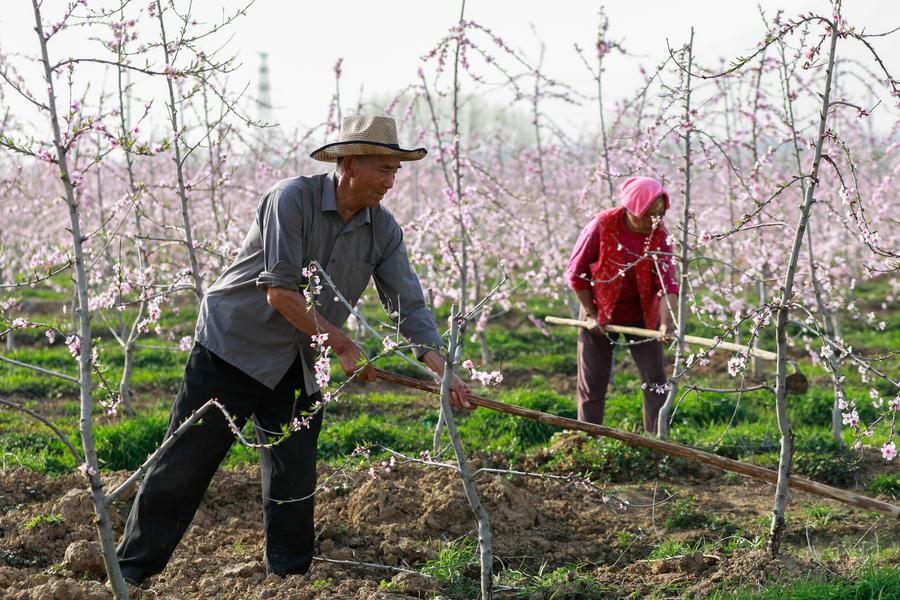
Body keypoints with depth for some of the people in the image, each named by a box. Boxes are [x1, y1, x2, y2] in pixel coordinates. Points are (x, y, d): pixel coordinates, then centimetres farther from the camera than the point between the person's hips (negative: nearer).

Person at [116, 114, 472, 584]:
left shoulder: (383, 230, -1)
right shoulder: (292, 199, -20)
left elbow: (410, 306, -3)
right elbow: (280, 294, -23)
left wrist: (443, 370, -18)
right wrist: (344, 347, -18)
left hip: (296, 368, 5)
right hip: (233, 346, -5)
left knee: (294, 483, 5)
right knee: (183, 466, -1)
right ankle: (130, 569, 10)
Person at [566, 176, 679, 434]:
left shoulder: (659, 234, -15)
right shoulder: (601, 226, -22)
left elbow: (667, 280, -24)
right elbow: (576, 271, -11)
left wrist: (666, 321, -40)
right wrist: (590, 313, -11)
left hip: (642, 316, 2)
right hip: (600, 315, -2)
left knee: (655, 378, -1)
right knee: (592, 383, 2)